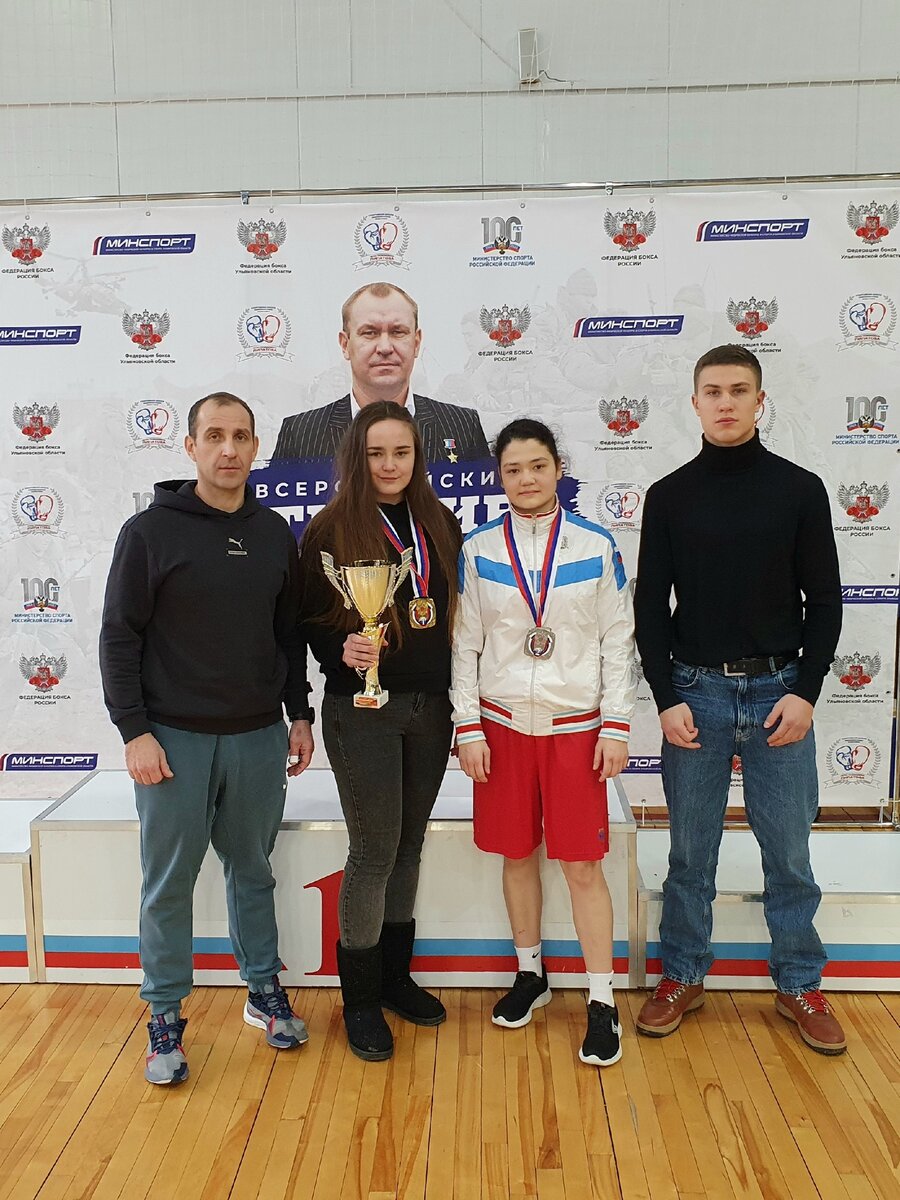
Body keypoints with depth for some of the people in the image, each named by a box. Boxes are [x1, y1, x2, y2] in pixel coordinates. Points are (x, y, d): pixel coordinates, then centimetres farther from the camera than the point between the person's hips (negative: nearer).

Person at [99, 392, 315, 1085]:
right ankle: (166, 1018, 25)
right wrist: (135, 731, -11)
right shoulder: (151, 531, -6)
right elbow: (119, 637, -6)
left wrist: (300, 715, 10)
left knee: (253, 870, 17)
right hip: (175, 740, -3)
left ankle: (264, 991, 33)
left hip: (260, 739, 4)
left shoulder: (275, 535, 6)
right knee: (170, 884, 8)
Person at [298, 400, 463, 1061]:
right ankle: (361, 998, 20)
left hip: (429, 708, 5)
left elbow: (453, 611, 10)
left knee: (408, 845, 15)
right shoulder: (331, 529, -6)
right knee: (375, 849, 0)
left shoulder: (440, 523, 6)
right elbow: (311, 622, -3)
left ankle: (396, 975, 33)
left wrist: (459, 698, 7)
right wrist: (343, 649, -23)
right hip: (362, 710, -4)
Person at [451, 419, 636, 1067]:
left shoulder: (596, 546, -2)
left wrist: (617, 725, -4)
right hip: (503, 723, 2)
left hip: (576, 725, -1)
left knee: (582, 863, 1)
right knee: (517, 854, 13)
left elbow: (618, 642, 0)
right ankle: (531, 973, 34)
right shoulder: (479, 550, 0)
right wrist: (468, 725, -2)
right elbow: (464, 643, 2)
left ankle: (602, 1001, 16)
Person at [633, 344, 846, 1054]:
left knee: (789, 850, 10)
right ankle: (683, 976, 26)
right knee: (690, 850, 10)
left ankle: (801, 985, 28)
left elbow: (824, 601, 3)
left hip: (779, 691, 0)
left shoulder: (800, 490, 2)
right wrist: (667, 697, -6)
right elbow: (651, 605, 2)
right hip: (695, 691, 0)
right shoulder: (670, 496, 3)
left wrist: (805, 691, -7)